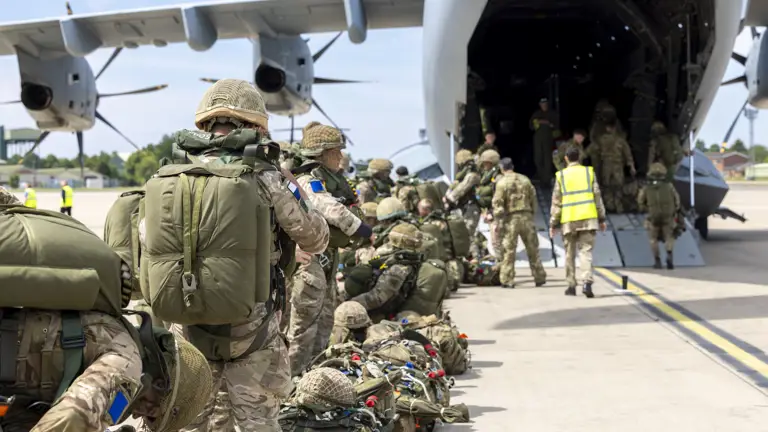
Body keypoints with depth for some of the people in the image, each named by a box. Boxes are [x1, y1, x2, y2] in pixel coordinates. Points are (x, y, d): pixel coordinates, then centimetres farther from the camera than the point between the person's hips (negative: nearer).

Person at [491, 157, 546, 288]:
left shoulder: (502, 182, -5)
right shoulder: (525, 179, 8)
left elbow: (497, 203, -9)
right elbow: (533, 198, 11)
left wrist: (497, 219, -4)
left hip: (511, 218, -4)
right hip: (526, 217, 4)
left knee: (509, 250, 1)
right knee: (533, 249, 11)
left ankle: (507, 280, 0)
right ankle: (539, 278, 17)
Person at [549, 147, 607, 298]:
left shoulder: (561, 175, 4)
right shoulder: (589, 172, 6)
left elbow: (556, 201, 3)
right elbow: (597, 196, 4)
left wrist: (553, 223, 7)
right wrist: (602, 218, 11)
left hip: (568, 220, 0)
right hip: (588, 217, 0)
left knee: (570, 253, 12)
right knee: (586, 251, -2)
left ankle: (571, 285, 15)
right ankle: (587, 282, -20)